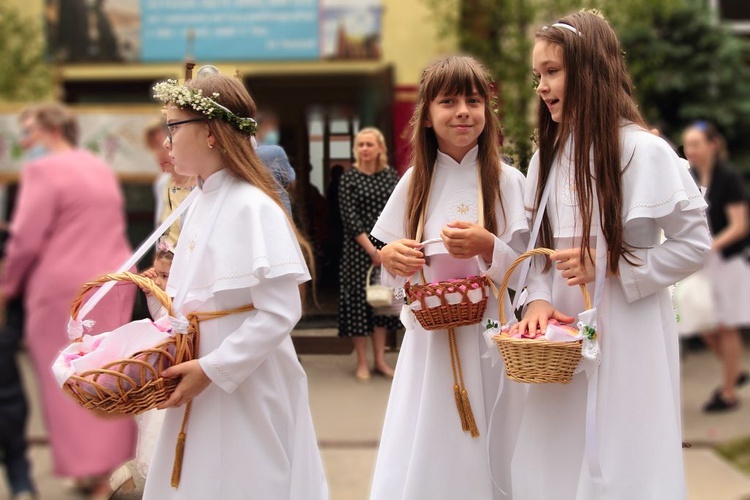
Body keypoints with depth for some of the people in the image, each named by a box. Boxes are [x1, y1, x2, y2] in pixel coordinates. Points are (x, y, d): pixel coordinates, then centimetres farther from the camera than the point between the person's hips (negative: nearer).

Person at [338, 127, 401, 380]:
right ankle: (362, 362, 9)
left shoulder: (391, 175, 6)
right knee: (359, 299, -1)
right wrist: (371, 249, -14)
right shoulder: (349, 179, -3)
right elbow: (349, 217, -9)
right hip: (359, 248, -3)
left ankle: (380, 359, 18)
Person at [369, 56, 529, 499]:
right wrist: (390, 259, -9)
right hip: (427, 341, 3)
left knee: (482, 460, 3)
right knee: (419, 460, 6)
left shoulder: (506, 181, -3)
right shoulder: (414, 182, 6)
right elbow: (397, 276, 12)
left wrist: (487, 246, -21)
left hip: (487, 340, -2)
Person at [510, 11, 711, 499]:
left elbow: (694, 244, -9)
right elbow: (540, 248, 11)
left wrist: (607, 266, -15)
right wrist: (538, 299, -8)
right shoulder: (547, 158, 10)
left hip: (628, 335, -6)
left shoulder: (643, 151, -11)